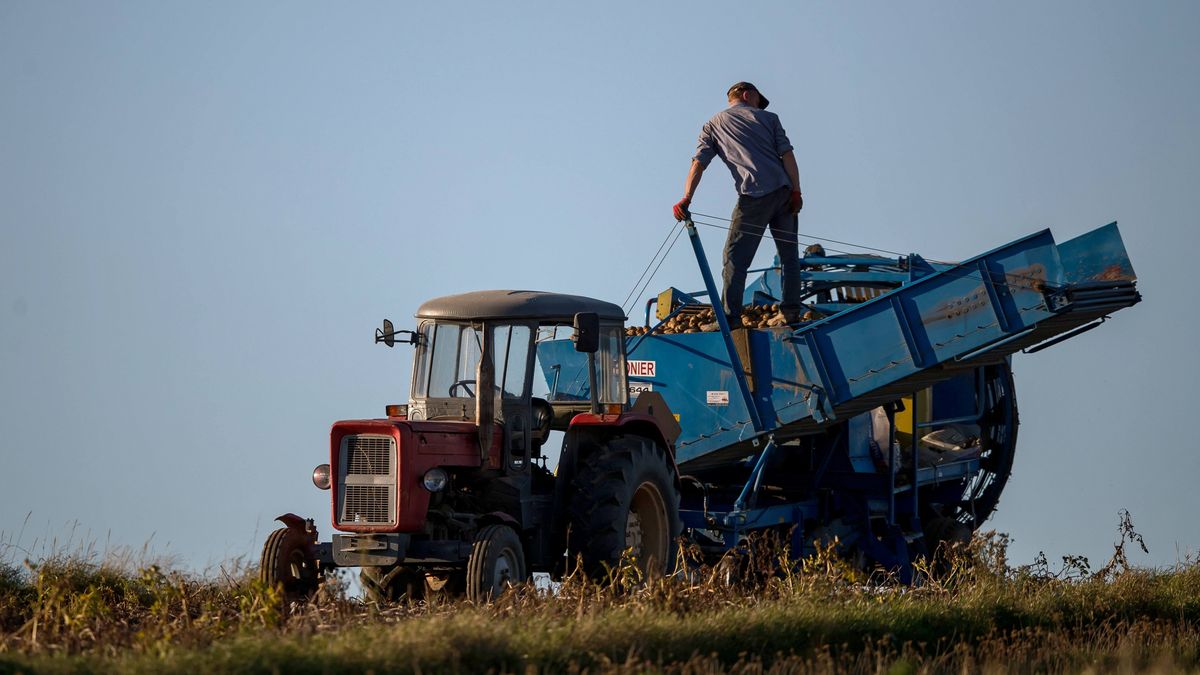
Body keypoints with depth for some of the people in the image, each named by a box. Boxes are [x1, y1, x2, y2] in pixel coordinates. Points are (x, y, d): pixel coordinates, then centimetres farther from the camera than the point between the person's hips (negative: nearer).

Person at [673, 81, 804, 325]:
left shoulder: (713, 125, 15)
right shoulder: (768, 118, 17)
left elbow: (698, 163, 2)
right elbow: (787, 154, 4)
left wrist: (686, 198, -7)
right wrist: (796, 192, 2)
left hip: (754, 196, -2)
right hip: (783, 190, 2)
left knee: (735, 257, -1)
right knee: (789, 254, 13)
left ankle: (730, 316, -10)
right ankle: (791, 311, 10)